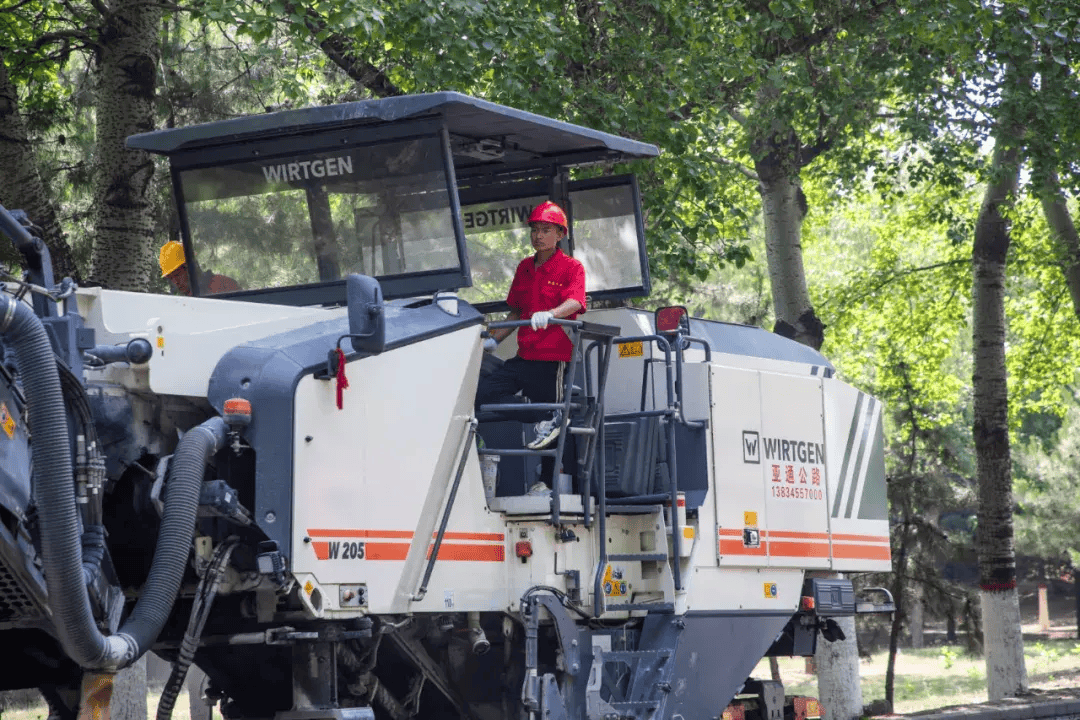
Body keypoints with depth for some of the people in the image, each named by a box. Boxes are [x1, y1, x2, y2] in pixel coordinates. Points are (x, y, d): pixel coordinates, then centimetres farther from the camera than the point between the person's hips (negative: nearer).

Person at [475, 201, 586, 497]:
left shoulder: (571, 267, -2)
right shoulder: (524, 268, 17)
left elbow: (574, 302, -21)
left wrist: (549, 315, -41)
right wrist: (494, 340, 15)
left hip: (552, 358, -6)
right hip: (523, 358, 6)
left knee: (549, 424, 0)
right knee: (475, 395, -7)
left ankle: (548, 482, 10)